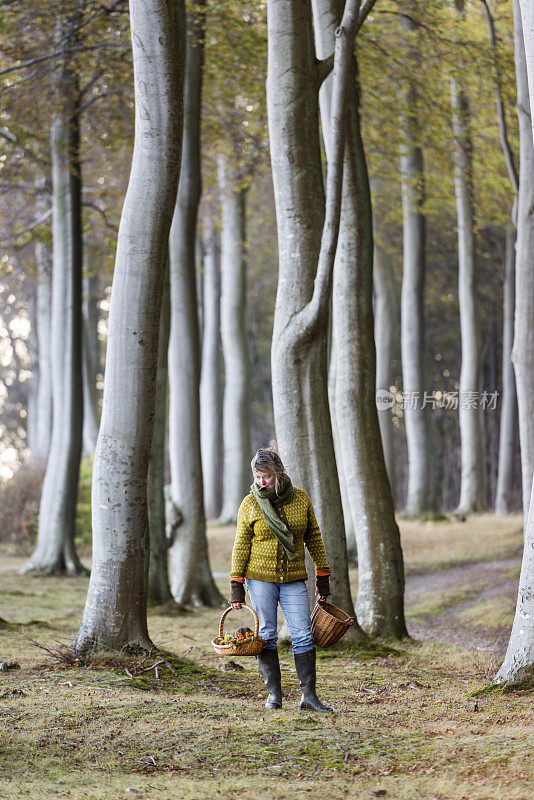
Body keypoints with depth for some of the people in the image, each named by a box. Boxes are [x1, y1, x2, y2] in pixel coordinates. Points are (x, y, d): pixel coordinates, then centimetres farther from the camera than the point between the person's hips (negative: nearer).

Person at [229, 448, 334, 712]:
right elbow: (241, 545, 1)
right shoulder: (250, 504, -2)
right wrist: (236, 584, -3)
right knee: (265, 636, 0)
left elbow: (313, 537, 10)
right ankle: (274, 694, 8)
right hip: (260, 578, -1)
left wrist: (323, 574, 9)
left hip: (293, 579, 1)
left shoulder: (301, 499, 2)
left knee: (303, 636, -4)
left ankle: (309, 696, -1)